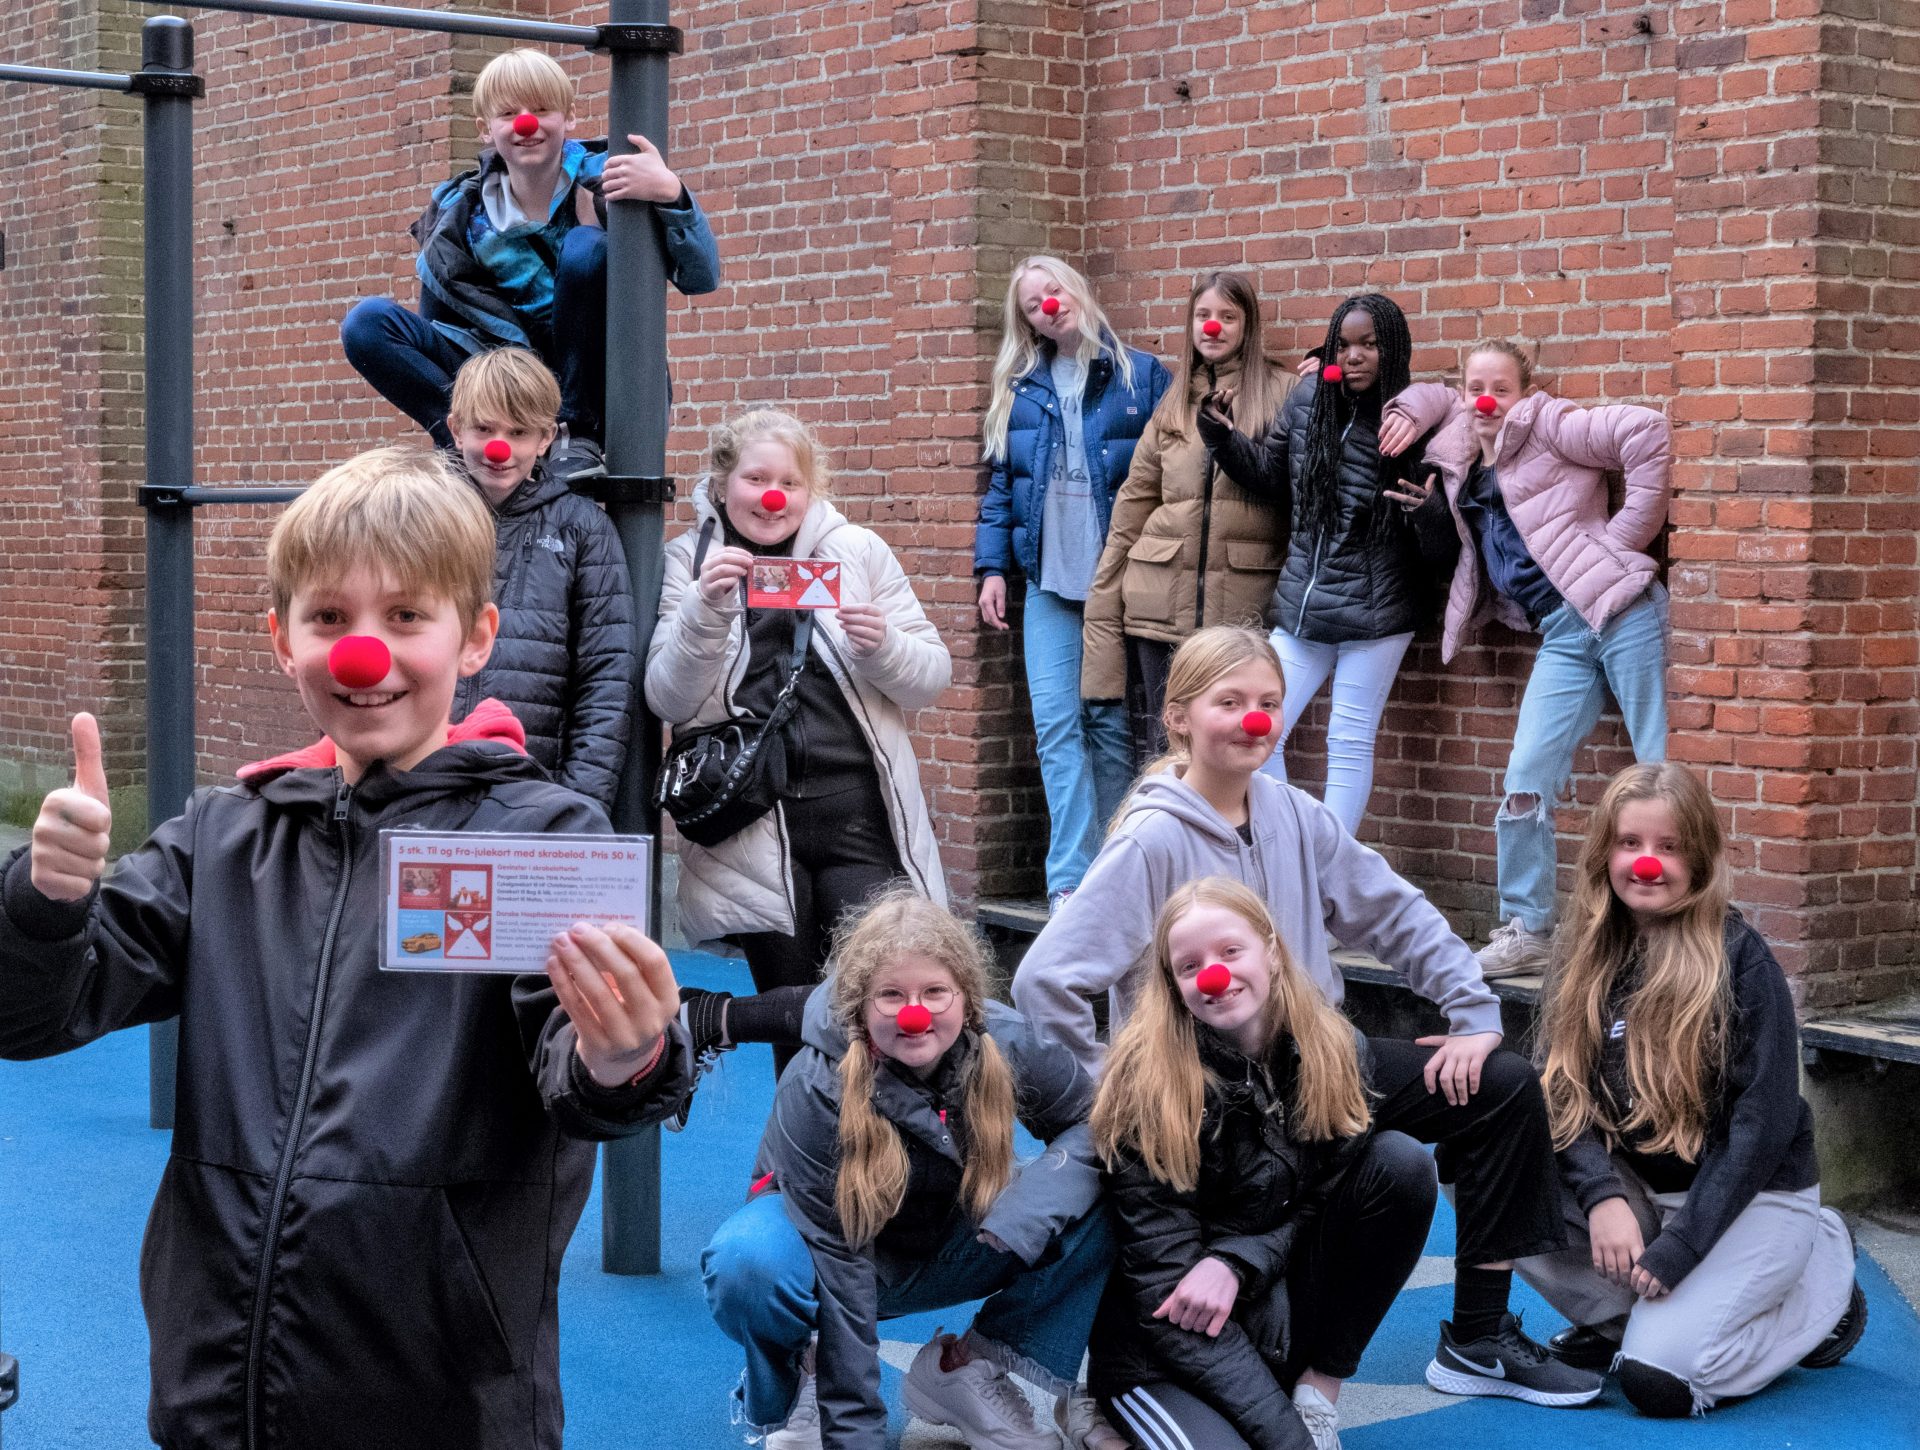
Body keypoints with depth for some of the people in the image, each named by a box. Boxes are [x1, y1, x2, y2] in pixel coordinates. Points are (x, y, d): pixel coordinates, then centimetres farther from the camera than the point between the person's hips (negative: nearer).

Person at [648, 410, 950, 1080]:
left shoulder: (857, 550, 6)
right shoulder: (690, 561, 5)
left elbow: (932, 675, 7)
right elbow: (669, 701, -3)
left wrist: (882, 646, -14)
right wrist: (705, 609, -18)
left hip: (857, 813, 1)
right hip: (752, 822, 0)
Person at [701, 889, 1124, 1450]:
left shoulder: (1004, 1046, -21)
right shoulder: (817, 1090, -30)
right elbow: (839, 1265, -32)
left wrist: (1038, 1194, -29)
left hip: (950, 1250, 4)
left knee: (1104, 1203, -20)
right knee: (747, 1265, -38)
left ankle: (965, 1371, -7)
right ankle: (795, 1386, -5)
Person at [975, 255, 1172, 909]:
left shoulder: (1140, 376, 2)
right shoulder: (1020, 389, 12)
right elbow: (1000, 483, 14)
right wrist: (992, 566, 5)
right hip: (1050, 582, 3)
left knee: (1114, 724, 3)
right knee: (1057, 724, -5)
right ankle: (1071, 877, -4)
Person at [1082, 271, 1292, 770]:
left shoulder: (1281, 392, 3)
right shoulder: (1173, 401, 13)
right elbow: (1133, 503, 13)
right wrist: (1105, 596, 9)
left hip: (1241, 602, -3)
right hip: (1160, 598, 3)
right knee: (1155, 752, 4)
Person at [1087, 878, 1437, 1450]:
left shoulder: (1336, 1052, -4)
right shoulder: (1148, 1081, -17)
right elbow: (1165, 1284, -20)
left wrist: (1234, 1263, -21)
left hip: (1279, 1312, 5)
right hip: (1164, 1345, -5)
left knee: (1401, 1163, -14)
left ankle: (1319, 1391, -6)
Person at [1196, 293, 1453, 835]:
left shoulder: (1411, 422, -8)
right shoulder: (1306, 401, 2)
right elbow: (1271, 479, 16)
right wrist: (1223, 437, 3)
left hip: (1374, 610, -4)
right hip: (1301, 606, 4)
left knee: (1349, 744, 3)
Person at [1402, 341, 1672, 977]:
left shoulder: (1546, 427, -1)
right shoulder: (1460, 466, 17)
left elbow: (1647, 433, -11)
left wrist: (1627, 533, -10)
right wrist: (1431, 510, 9)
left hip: (1619, 610, -6)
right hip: (1562, 635, 6)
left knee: (1662, 773, -3)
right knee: (1525, 779, 0)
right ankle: (1526, 931, 12)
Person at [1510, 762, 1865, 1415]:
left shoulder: (1741, 961, -13)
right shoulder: (1587, 956, 1)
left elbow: (1764, 1122, -17)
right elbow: (1562, 1093, -5)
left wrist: (1679, 1247, -21)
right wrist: (1602, 1195, -23)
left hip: (1754, 1196, -4)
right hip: (1635, 1188, 5)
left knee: (1661, 1377, -24)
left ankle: (1824, 1276, 4)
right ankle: (1624, 1319, -1)